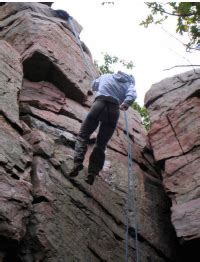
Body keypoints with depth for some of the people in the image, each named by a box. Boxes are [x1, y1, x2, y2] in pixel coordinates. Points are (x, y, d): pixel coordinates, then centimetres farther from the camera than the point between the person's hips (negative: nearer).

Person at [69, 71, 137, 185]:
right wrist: (126, 104, -12)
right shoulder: (129, 83, 25)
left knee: (83, 135, 6)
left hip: (99, 104, 0)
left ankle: (78, 161, -17)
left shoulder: (106, 76, 29)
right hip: (114, 110, 1)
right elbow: (132, 94, 1)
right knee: (101, 144, 7)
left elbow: (93, 86, 46)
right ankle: (93, 172, -6)